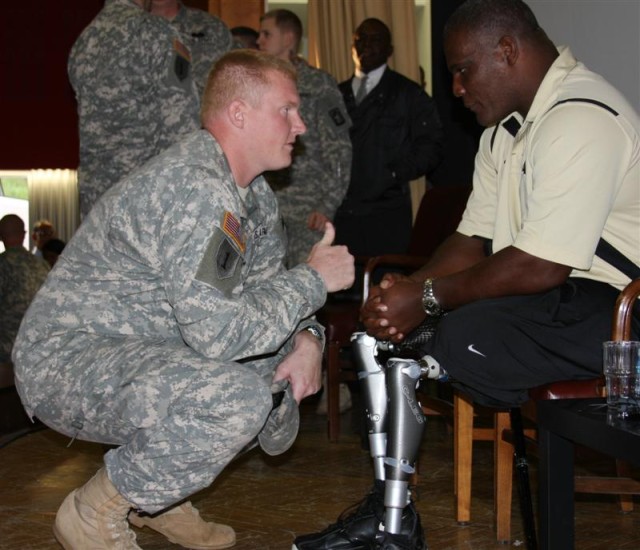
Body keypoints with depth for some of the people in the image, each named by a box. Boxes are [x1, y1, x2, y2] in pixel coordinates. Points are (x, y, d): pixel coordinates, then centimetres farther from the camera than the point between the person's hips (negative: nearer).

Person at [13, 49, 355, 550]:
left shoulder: (255, 193, 8)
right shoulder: (193, 188, -24)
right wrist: (313, 279, -18)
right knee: (239, 398, -32)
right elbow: (221, 333, -30)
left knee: (287, 370, 11)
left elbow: (267, 281, 15)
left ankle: (153, 493, 16)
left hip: (143, 353, 10)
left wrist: (306, 338, -7)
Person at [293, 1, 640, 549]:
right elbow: (473, 241, 10)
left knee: (462, 336, -29)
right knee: (384, 328, -1)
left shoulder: (582, 119, -19)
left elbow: (541, 267, -24)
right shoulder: (506, 129, 15)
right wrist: (410, 290, -8)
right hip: (546, 299, 10)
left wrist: (427, 298, -18)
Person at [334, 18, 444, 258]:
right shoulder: (338, 94, 18)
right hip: (340, 211, 3)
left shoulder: (409, 94, 7)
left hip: (387, 213, -3)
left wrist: (394, 175, -11)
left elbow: (430, 146, 0)